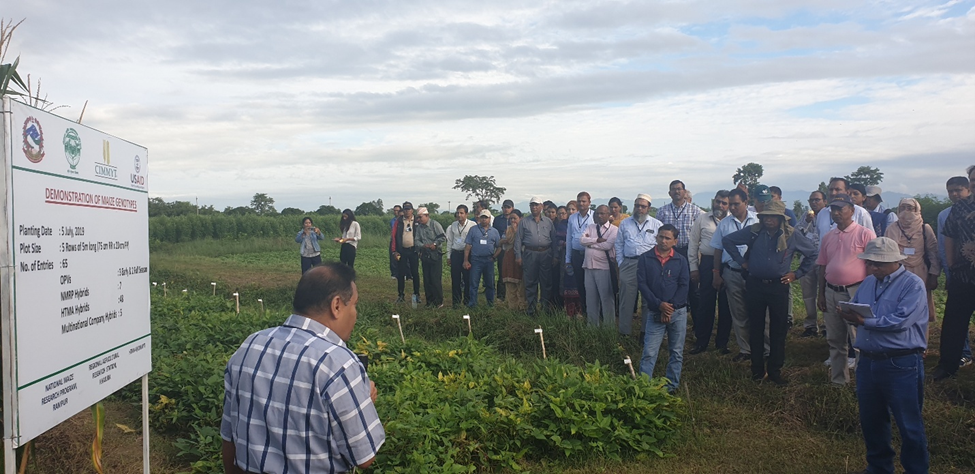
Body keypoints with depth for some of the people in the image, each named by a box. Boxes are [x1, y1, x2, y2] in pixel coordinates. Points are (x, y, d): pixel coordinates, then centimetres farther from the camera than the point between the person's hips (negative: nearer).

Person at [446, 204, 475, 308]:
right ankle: (456, 301, 17)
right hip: (455, 254, 3)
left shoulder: (473, 225, -6)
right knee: (455, 279, 6)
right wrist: (448, 256, 12)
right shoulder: (453, 225, 7)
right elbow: (450, 241, 13)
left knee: (468, 279, 3)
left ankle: (467, 301, 17)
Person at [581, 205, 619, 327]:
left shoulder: (614, 229, -2)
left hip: (604, 267, -5)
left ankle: (609, 325, 10)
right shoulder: (590, 227, 14)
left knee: (606, 297, 0)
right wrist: (597, 240, -12)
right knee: (591, 297, 12)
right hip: (589, 266, 5)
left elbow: (607, 245, -17)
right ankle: (592, 324, 23)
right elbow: (582, 240, -1)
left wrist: (590, 242, -5)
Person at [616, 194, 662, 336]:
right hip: (629, 264, 1)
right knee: (626, 299, 2)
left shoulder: (657, 225, 7)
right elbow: (619, 245, 14)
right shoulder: (625, 223, 12)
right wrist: (620, 264, 7)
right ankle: (625, 332, 9)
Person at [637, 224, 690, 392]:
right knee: (649, 353, -4)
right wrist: (659, 304, -14)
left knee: (677, 352, 8)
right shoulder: (646, 258, 1)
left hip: (678, 312, 1)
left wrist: (671, 306, -13)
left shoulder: (680, 260, 4)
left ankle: (672, 386, 19)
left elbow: (684, 286, -2)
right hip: (654, 312, -1)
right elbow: (642, 284, -5)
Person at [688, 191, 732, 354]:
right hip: (707, 264, 0)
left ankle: (722, 343, 21)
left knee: (725, 304, 7)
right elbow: (693, 244, 9)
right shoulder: (702, 220, 7)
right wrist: (693, 268, 5)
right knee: (705, 303, 3)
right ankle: (701, 342, 14)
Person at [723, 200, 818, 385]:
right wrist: (741, 261, 3)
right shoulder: (753, 231, -2)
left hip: (779, 287, 0)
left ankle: (775, 371, 15)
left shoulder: (791, 235, -2)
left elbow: (814, 253, 9)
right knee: (755, 329, 8)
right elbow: (727, 240, 7)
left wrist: (797, 273, 4)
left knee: (778, 331, 4)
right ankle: (757, 370, 20)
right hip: (755, 286, 1)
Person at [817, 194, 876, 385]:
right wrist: (821, 294, 10)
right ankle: (838, 380, 26)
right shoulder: (827, 237, 11)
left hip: (855, 292, -6)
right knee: (835, 340, 14)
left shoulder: (865, 234, -6)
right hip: (831, 293, 6)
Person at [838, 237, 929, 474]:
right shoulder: (869, 282, 13)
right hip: (868, 361, 7)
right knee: (870, 420, 17)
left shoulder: (912, 284, -9)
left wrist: (864, 321, -19)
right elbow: (854, 308, 13)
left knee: (909, 425, 4)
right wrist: (849, 314, -10)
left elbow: (901, 321, -21)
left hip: (901, 364, -7)